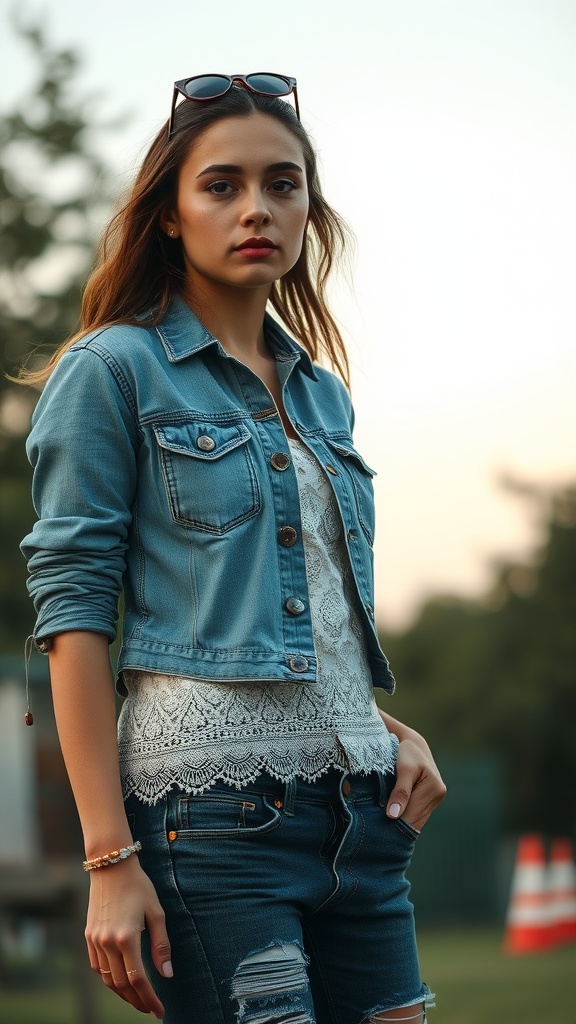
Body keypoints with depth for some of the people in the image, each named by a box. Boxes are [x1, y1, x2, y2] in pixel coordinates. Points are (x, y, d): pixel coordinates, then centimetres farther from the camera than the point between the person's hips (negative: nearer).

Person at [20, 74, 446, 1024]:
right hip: (215, 799, -6)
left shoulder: (323, 393, 18)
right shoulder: (114, 370, -1)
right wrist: (111, 860, -15)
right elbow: (74, 613, -8)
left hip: (358, 802, 6)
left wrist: (396, 732, 7)